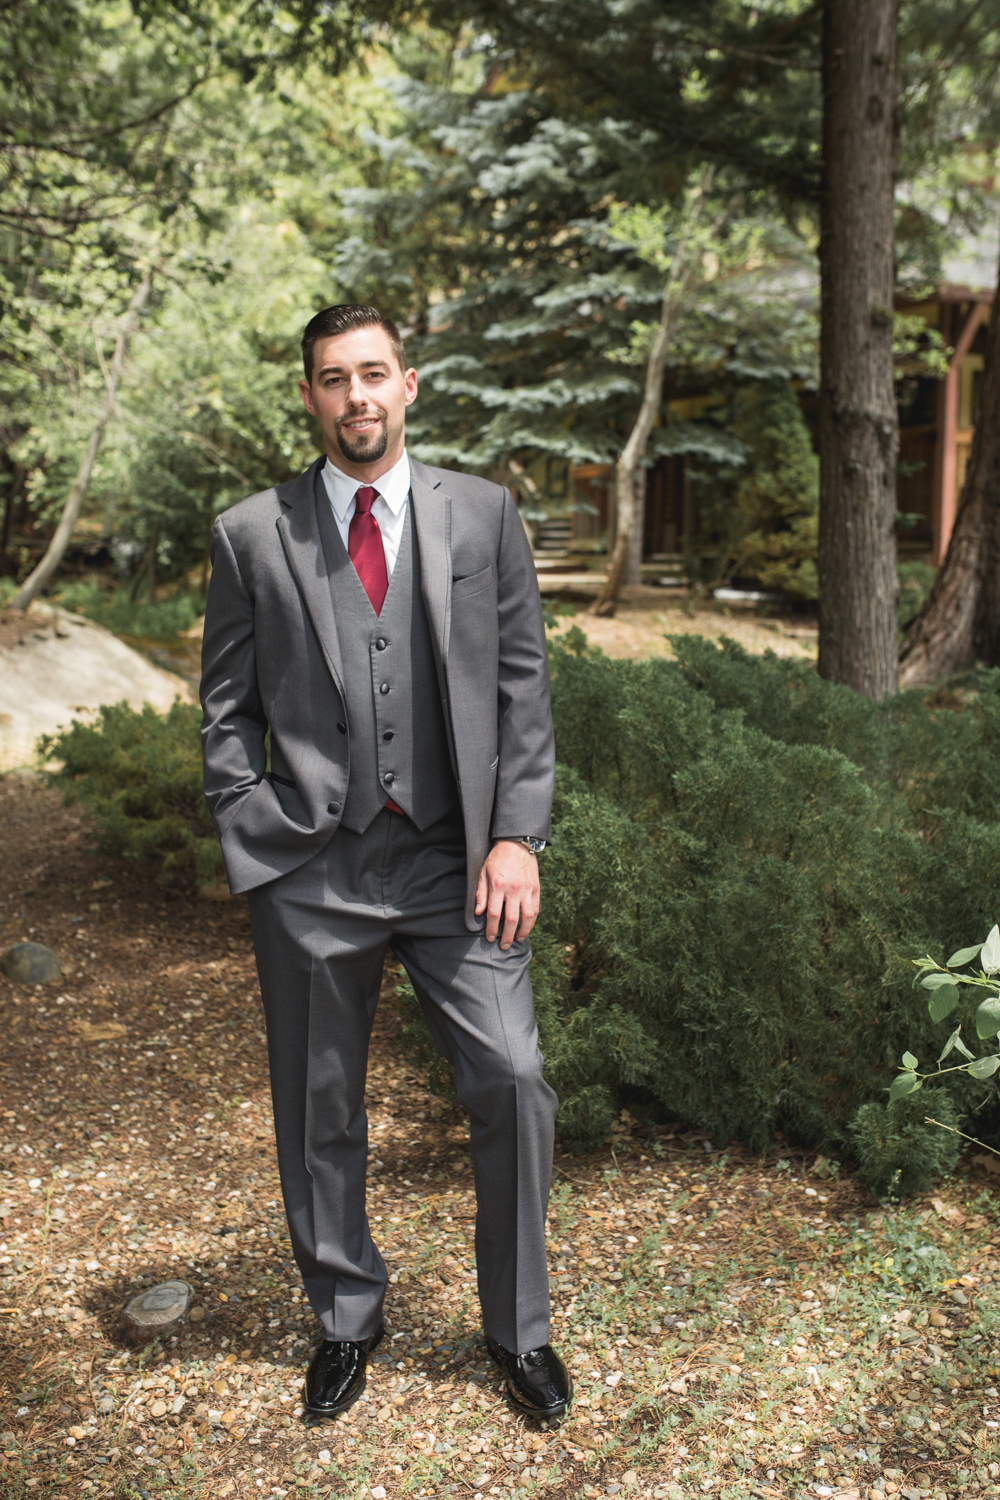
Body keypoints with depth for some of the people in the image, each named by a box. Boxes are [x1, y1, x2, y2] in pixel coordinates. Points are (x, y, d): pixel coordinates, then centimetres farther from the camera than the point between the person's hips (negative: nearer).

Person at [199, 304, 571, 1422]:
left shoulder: (484, 515, 5)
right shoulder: (250, 534, 4)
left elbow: (523, 687, 4)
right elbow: (227, 710, 7)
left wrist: (517, 837, -4)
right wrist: (255, 844, -2)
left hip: (455, 864, 0)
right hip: (312, 870, 0)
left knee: (512, 1082, -3)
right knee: (318, 1111, 12)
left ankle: (518, 1330, 22)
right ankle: (346, 1320, 36)